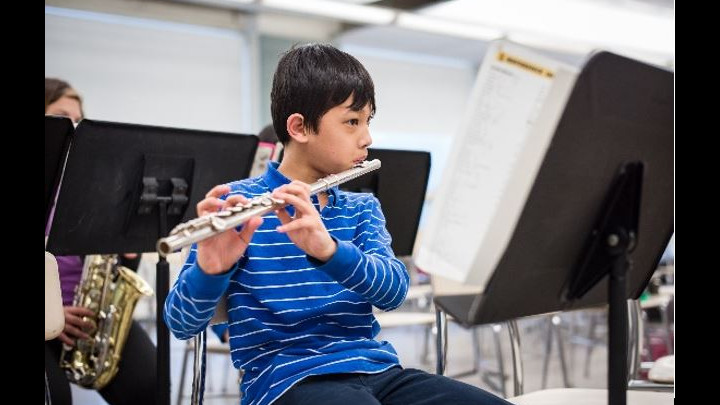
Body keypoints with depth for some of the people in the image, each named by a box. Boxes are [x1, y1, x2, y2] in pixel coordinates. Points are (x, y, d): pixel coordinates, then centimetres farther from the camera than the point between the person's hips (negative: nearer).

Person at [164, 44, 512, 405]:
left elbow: (394, 291, -6)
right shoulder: (238, 201, 0)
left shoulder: (362, 207, 14)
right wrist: (209, 269, -29)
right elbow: (181, 324, -7)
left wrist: (328, 248, -24)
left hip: (375, 369, 5)